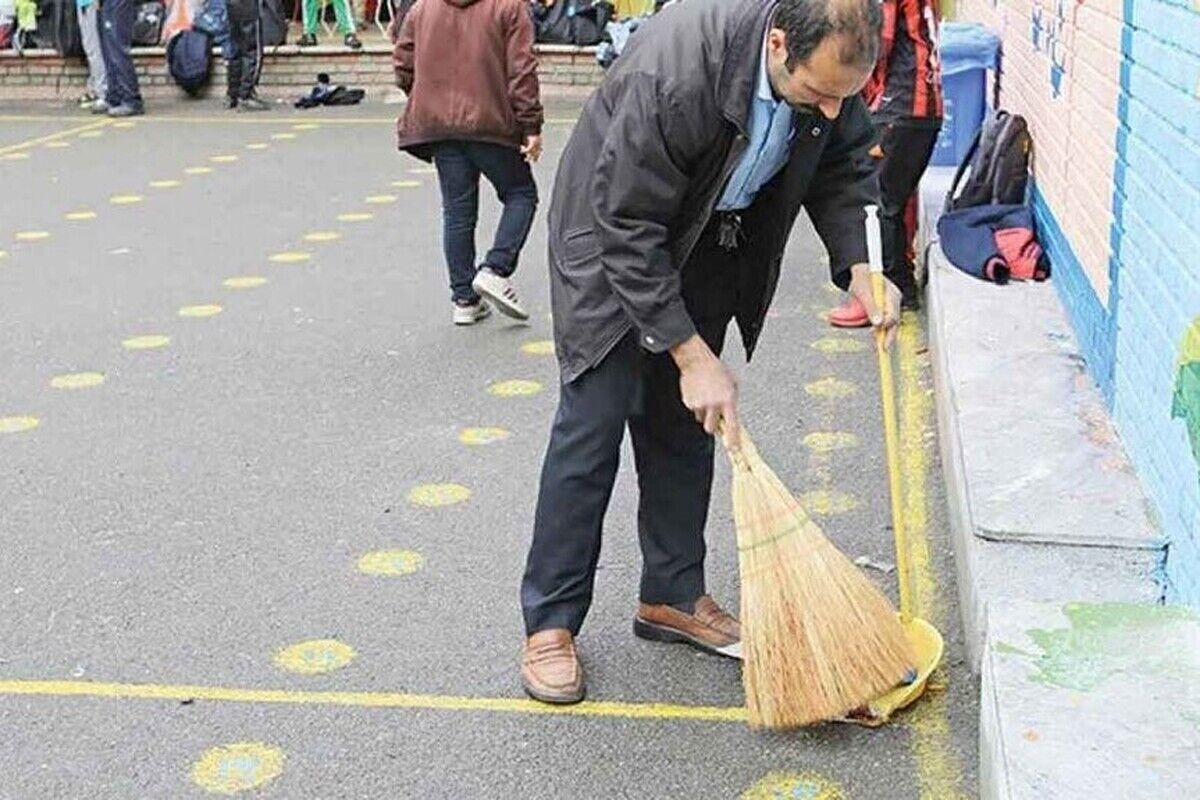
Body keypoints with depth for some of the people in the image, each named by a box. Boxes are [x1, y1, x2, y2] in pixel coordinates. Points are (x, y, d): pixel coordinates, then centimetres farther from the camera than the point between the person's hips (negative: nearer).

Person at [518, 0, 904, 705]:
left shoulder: (830, 65, -20)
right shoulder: (674, 73, -39)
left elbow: (845, 163, 0)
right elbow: (628, 228, -31)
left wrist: (859, 266, -18)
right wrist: (693, 356, -28)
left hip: (712, 244, 6)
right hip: (614, 233, -6)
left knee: (682, 424, 10)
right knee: (593, 421, -6)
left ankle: (673, 596, 23)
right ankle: (550, 622, 4)